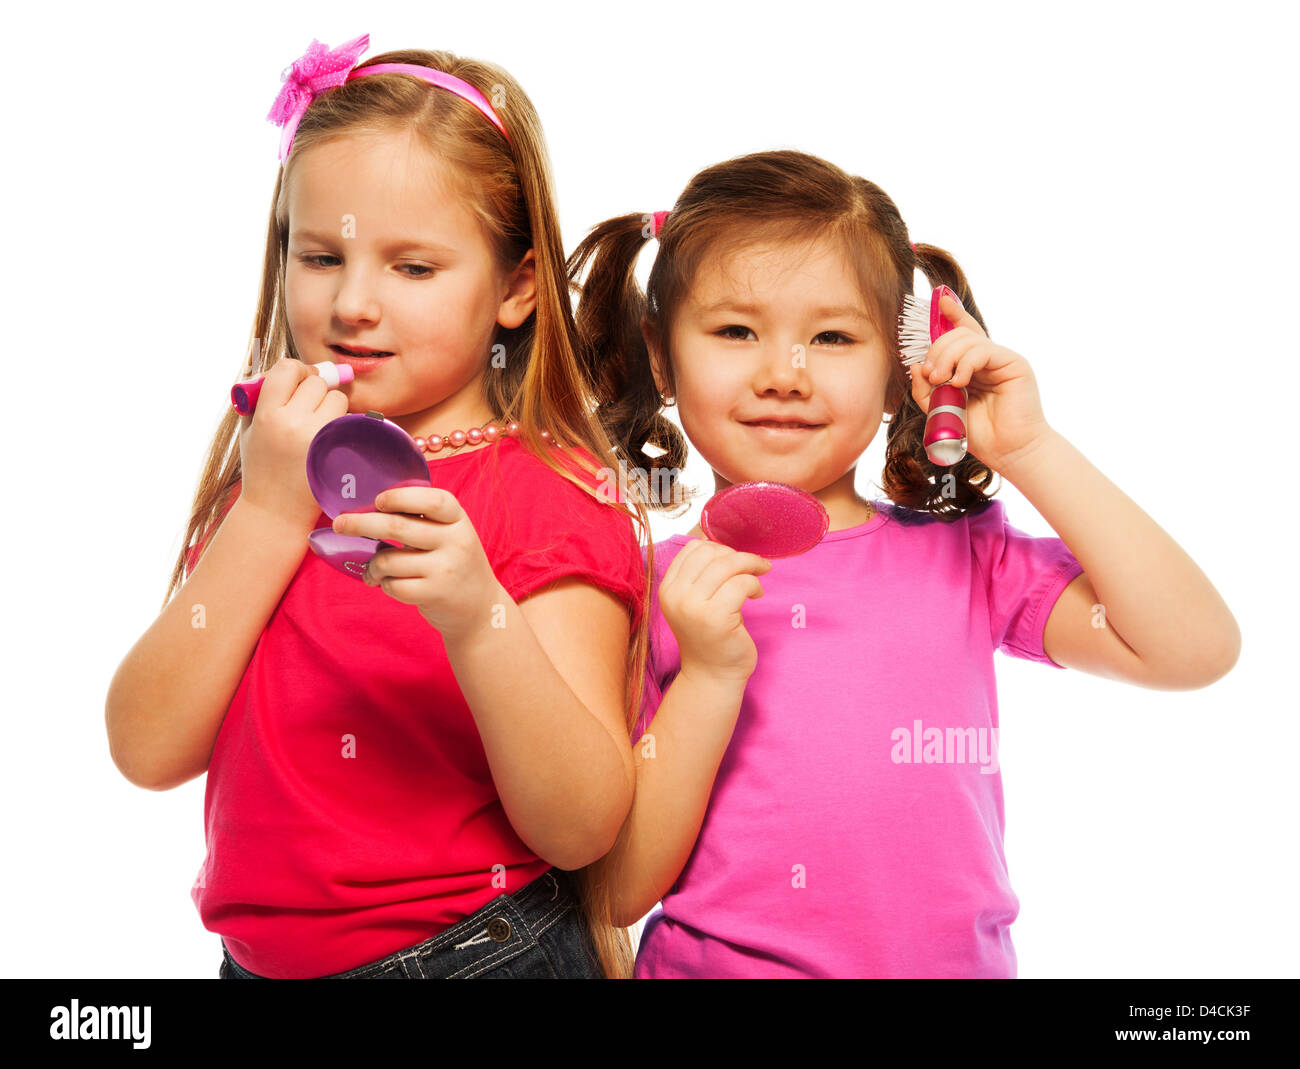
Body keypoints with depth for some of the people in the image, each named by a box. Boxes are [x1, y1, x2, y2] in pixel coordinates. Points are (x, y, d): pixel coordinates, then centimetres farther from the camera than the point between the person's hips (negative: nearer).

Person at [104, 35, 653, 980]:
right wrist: (271, 514, -16)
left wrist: (475, 618, -35)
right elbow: (149, 752, -8)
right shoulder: (268, 478, 3)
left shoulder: (554, 496, -13)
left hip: (479, 951, -4)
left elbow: (582, 829, -20)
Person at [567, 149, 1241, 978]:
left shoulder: (962, 557, 1)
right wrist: (709, 675, -17)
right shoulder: (655, 592, -4)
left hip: (955, 960, 3)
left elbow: (1196, 648, -9)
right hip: (710, 961, -2)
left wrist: (1027, 450, -10)